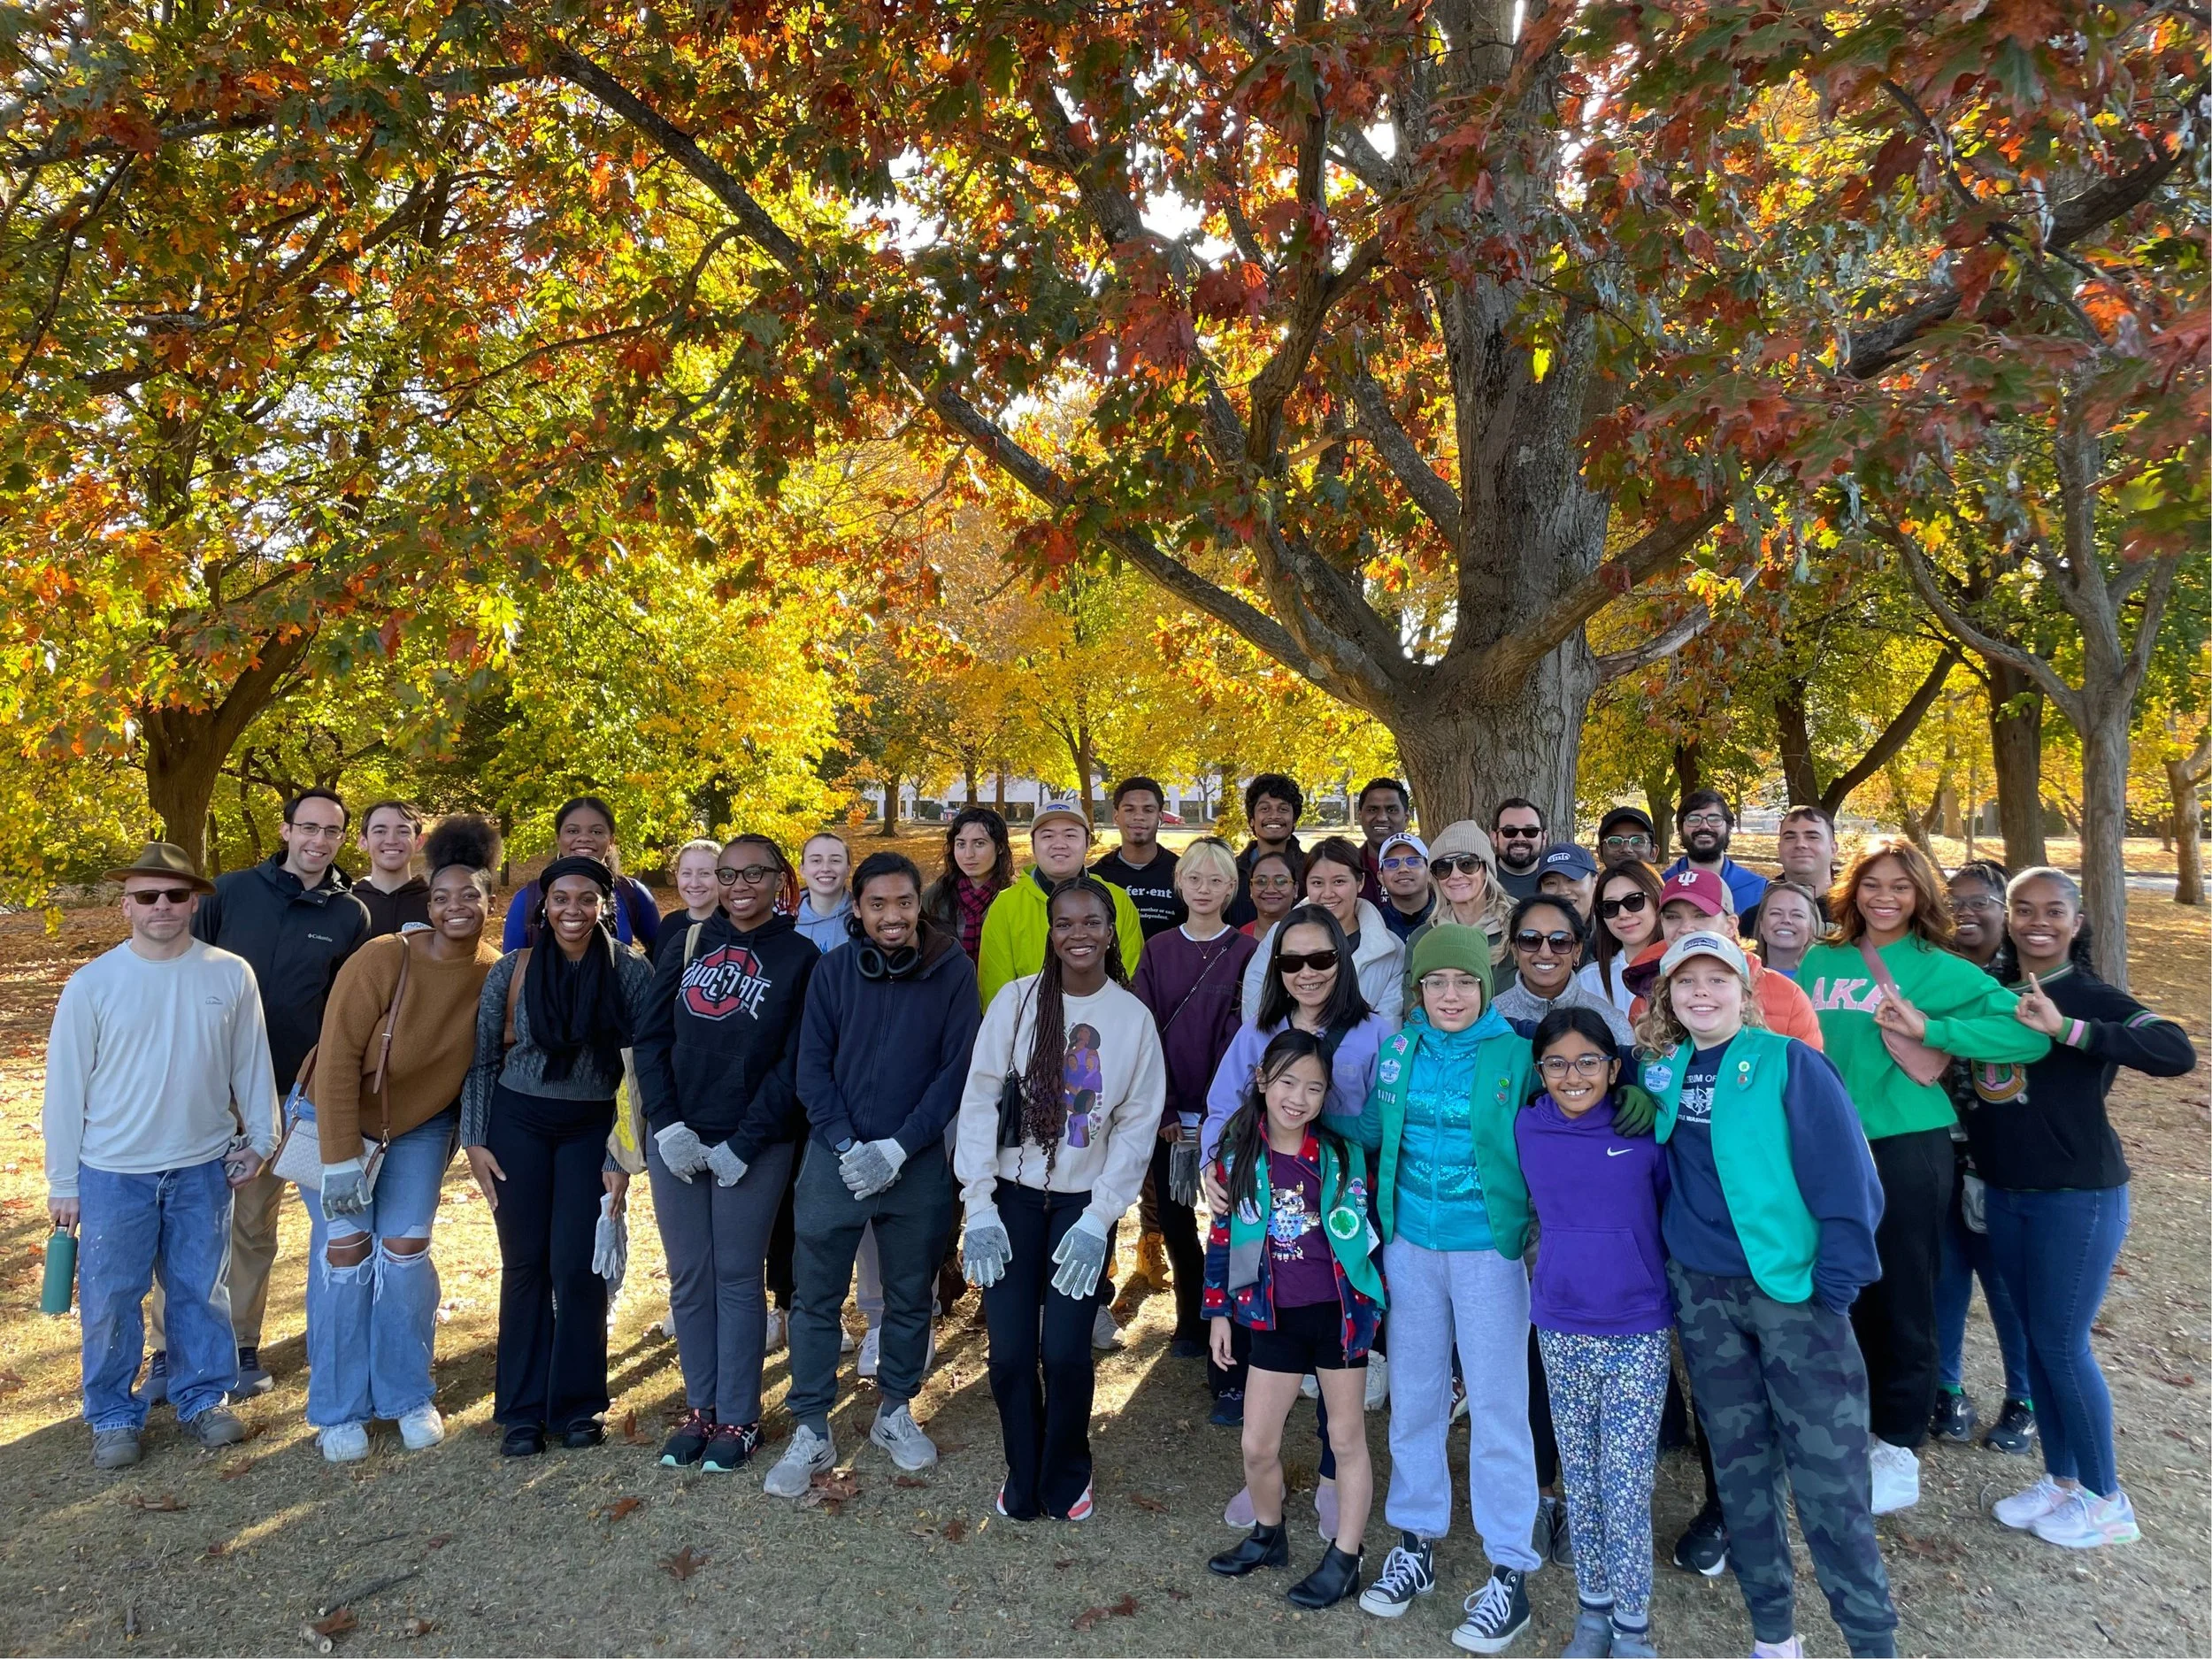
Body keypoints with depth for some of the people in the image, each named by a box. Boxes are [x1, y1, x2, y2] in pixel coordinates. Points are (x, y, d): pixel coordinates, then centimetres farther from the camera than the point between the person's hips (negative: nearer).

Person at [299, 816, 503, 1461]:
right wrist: (341, 1159, -24)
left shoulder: (495, 974, -14)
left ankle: (410, 1398, 18)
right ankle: (339, 1411, 14)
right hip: (341, 1120, -3)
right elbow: (337, 1058, -24)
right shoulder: (383, 959, -27)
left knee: (405, 1254, 2)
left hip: (422, 1127, 3)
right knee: (345, 1255, -1)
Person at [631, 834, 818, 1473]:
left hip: (754, 1147, -3)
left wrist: (742, 1145, -12)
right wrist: (668, 1125, -7)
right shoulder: (690, 945, 8)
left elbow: (793, 1062, -6)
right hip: (675, 1140, 3)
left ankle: (739, 1417, 17)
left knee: (738, 1276, 5)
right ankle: (700, 1408, 23)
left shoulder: (800, 957, -2)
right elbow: (649, 1036, 5)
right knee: (688, 1276, 10)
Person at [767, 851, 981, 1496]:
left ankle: (895, 1411, 34)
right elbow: (812, 1065, -2)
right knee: (816, 1298, 7)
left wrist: (897, 1148, -13)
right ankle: (811, 1432, 22)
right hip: (835, 1156, 1)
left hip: (918, 1163, 0)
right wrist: (847, 1146, -13)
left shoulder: (953, 971, -8)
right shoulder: (834, 969, -4)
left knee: (911, 1296, 14)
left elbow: (957, 1069, -8)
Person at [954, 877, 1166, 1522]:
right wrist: (979, 1207, -10)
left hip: (1084, 1203, 0)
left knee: (1065, 1352, -4)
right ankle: (1023, 1480, 27)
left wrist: (1098, 1218, -8)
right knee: (1010, 1353, 1)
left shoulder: (1134, 1018, -3)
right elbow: (979, 1100, -6)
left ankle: (1067, 1477, 25)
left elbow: (1138, 1124, -2)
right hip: (1013, 1196, 0)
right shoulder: (1017, 998, -7)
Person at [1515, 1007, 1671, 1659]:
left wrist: (1684, 1313, 7)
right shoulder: (1527, 1130, -4)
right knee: (1579, 1477, 12)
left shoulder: (1645, 1131, -8)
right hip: (1561, 1331, 2)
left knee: (1628, 1484, 1)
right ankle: (1593, 1606, 30)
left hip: (1640, 1332, -2)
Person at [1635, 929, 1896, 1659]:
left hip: (1791, 1286, -4)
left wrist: (1839, 1279, -13)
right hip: (1702, 1293, 4)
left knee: (1827, 1470, -3)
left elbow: (1844, 1171, -10)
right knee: (1738, 1462, 12)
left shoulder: (1789, 1062, -7)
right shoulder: (1660, 1072, 6)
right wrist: (1666, 1274, 10)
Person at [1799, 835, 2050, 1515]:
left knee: (1902, 1297, 5)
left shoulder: (1940, 970, -4)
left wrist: (1929, 1029, -17)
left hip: (1908, 1149, -3)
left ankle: (1898, 1448, 20)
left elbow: (2030, 1032, -12)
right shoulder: (1819, 962, 6)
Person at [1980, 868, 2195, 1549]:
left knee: (2063, 1343, 1)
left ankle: (2106, 1500, 19)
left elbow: (2177, 1053, -29)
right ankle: (2060, 1479, 29)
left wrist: (2067, 1030, -36)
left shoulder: (2092, 996, -13)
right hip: (2005, 1194, 5)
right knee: (2035, 1337, 14)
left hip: (2078, 1196, -5)